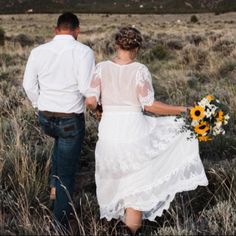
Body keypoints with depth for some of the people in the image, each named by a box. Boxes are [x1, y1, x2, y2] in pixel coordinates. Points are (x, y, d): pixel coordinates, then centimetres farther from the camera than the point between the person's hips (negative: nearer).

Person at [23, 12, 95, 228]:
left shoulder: (38, 51, 0)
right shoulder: (83, 51, -14)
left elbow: (29, 85, 3)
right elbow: (86, 88, -19)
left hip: (45, 118, 5)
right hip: (71, 119, -4)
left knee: (61, 141, 38)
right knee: (67, 173, 10)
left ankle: (55, 185, 32)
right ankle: (60, 221, 19)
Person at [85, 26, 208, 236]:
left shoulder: (102, 67, 0)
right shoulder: (140, 70, -7)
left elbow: (90, 101, -5)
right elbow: (149, 105, -12)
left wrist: (95, 108, 18)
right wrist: (183, 110, -3)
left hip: (109, 132, 3)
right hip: (134, 131, -3)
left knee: (117, 181, 25)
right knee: (135, 187, 14)